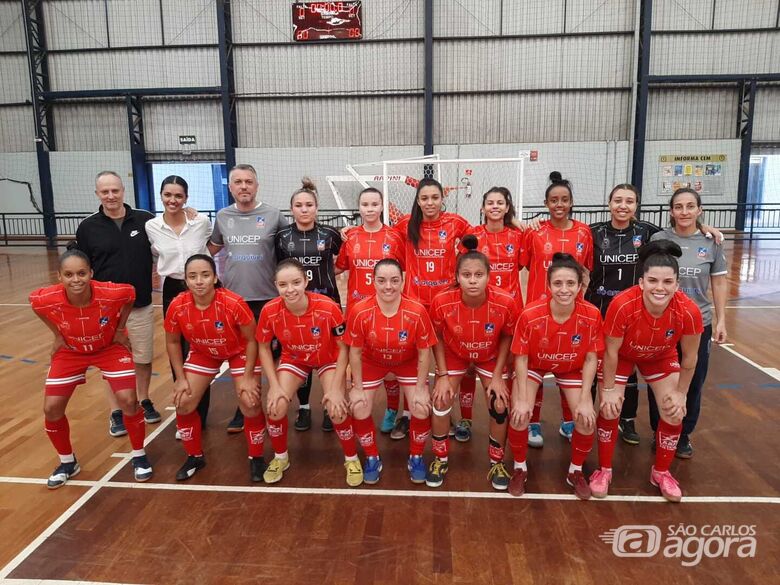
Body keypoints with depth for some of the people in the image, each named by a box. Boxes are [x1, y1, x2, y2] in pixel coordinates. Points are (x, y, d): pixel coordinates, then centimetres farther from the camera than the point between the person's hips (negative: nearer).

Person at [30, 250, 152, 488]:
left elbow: (131, 294, -10)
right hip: (70, 351, 2)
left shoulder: (112, 293, -35)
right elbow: (35, 302, -3)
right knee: (51, 408, -3)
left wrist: (120, 328, -7)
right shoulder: (46, 300, -30)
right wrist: (58, 335, -2)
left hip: (110, 347, -2)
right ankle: (68, 462, 23)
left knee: (128, 400, -15)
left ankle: (139, 455, 10)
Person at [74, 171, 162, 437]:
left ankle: (144, 401, 33)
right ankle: (116, 412, 24)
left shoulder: (145, 220, -5)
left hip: (141, 306, 0)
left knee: (143, 358, 13)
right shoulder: (88, 227, -3)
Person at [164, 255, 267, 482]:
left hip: (239, 352, -3)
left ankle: (256, 458, 9)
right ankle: (195, 456, 22)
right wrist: (180, 378, -7)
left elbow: (251, 339, -20)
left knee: (250, 403, -15)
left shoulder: (234, 303, -35)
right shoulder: (177, 306, -24)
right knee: (183, 403, -3)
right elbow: (172, 342, -5)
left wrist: (248, 376, -18)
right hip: (202, 354, 4)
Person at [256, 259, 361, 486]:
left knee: (337, 409, -18)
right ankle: (280, 458, 17)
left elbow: (343, 347, -19)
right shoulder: (270, 311, -27)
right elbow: (264, 348, -8)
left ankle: (352, 459, 11)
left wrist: (336, 388, -20)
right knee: (275, 407, -14)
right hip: (293, 359, 2)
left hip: (328, 360, -2)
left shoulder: (328, 307, -34)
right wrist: (274, 385, -14)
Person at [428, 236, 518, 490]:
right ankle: (441, 460, 21)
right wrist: (442, 375, -13)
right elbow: (438, 337, -13)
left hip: (490, 357, 0)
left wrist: (497, 375, -12)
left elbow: (506, 337, -12)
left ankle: (497, 463, 24)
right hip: (454, 355, 0)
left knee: (500, 407, 0)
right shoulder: (442, 302, -33)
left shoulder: (505, 303, -33)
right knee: (441, 404, -3)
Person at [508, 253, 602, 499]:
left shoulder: (591, 315, -27)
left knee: (587, 420, -13)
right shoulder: (530, 314, -32)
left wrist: (584, 400, -16)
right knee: (520, 415, -19)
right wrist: (522, 399, -21)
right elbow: (521, 358, -19)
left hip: (572, 368, 2)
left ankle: (575, 471, 17)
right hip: (534, 365, -1)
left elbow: (591, 358, -14)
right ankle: (520, 468, 10)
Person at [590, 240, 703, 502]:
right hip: (622, 355, -2)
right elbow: (611, 350, -23)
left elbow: (689, 358, -14)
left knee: (674, 413, -1)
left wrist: (680, 393, -4)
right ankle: (604, 470, 17)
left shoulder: (689, 312, -33)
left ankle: (661, 472, 25)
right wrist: (609, 389, -14)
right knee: (609, 410, -7)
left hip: (662, 357, 2)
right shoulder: (622, 305, -40)